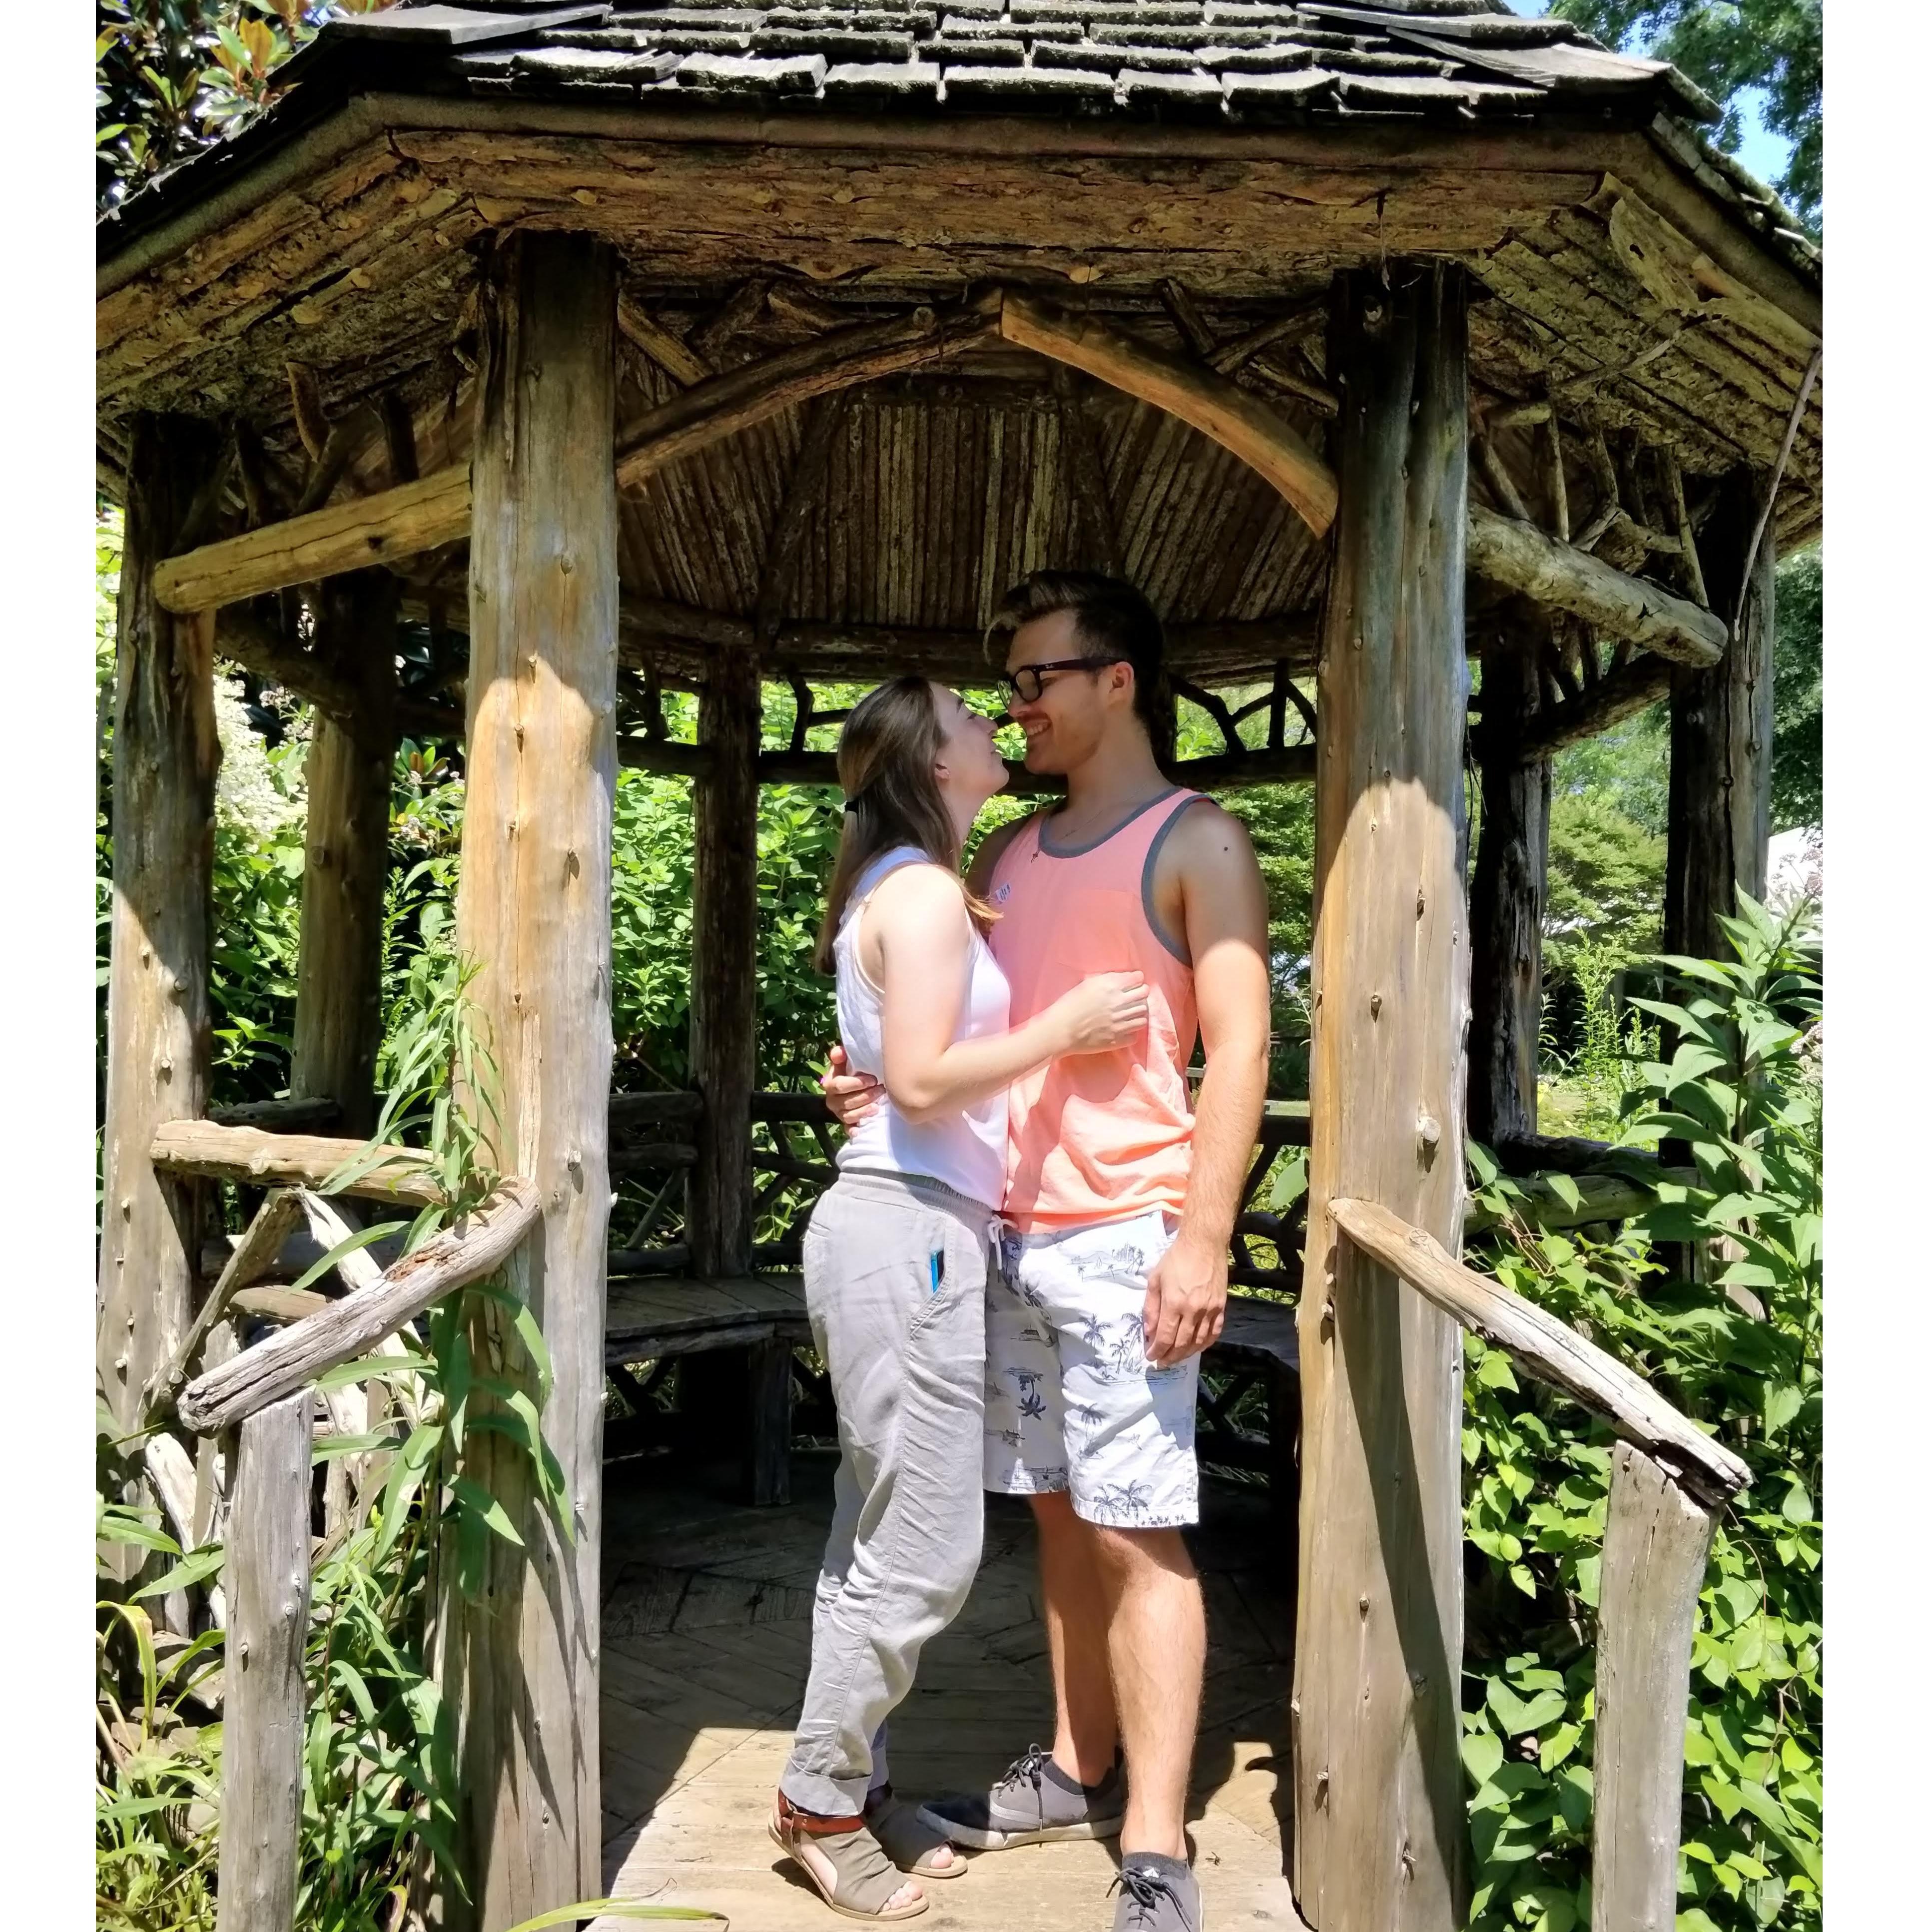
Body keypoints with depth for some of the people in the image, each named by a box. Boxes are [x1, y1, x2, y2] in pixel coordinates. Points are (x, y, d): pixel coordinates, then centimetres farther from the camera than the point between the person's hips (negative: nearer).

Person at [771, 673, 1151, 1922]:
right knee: (924, 1551, -1)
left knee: (884, 1539, 15)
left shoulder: (902, 889, 18)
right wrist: (1066, 1024, -12)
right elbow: (923, 1081, -19)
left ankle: (852, 1788, 26)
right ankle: (821, 1801, 15)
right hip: (910, 1233, -10)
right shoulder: (927, 893, -12)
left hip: (911, 1230, 10)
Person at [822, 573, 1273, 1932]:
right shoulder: (1008, 859, 16)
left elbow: (1240, 1048, -9)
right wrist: (874, 1082, -1)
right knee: (1061, 1518, 14)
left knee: (1138, 1537, -3)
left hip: (1123, 1238, -6)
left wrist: (1204, 1237, -17)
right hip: (1009, 1233, 6)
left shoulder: (1198, 842, -3)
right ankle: (1080, 1771, 28)